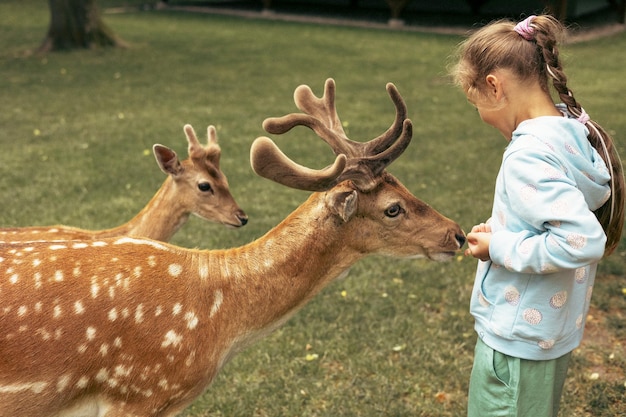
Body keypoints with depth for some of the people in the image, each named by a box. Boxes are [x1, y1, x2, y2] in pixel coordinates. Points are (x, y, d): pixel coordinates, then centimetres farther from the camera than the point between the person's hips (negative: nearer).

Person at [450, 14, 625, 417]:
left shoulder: (529, 155, -27)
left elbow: (583, 241, -34)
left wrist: (499, 247, -21)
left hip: (516, 341, -9)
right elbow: (580, 222, 10)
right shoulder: (576, 132, 0)